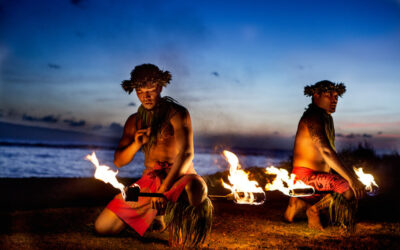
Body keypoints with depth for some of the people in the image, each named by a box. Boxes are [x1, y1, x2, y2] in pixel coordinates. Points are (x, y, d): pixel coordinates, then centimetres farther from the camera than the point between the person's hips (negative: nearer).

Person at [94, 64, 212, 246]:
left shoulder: (177, 114, -6)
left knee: (196, 187, -43)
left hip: (179, 177, -4)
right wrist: (136, 144, -12)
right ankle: (156, 214, 16)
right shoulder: (135, 121, 11)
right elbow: (118, 161, 11)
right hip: (149, 180, 5)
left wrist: (164, 189, -29)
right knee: (102, 227, -5)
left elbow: (187, 154, -19)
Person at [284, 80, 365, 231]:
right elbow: (326, 151, -32)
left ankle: (301, 203, 15)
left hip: (322, 175, 10)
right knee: (351, 190, -25)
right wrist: (350, 178, -37)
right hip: (306, 175, -10)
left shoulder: (326, 117, 14)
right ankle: (314, 209, -2)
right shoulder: (313, 118, -19)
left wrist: (349, 172, 14)